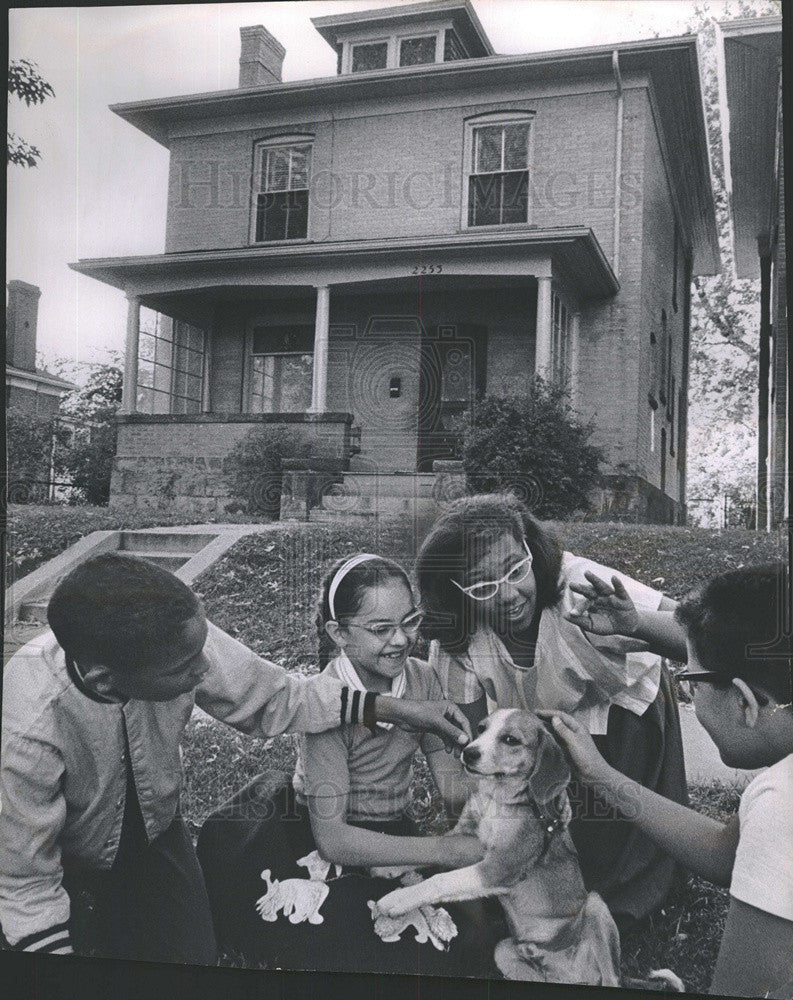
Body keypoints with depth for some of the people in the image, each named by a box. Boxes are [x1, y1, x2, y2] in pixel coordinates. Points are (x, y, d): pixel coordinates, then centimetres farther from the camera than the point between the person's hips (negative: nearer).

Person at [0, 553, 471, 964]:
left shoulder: (180, 639, -30)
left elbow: (271, 696, -13)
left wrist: (402, 709, -16)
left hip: (153, 831, 3)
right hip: (65, 862, -3)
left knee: (195, 954, 0)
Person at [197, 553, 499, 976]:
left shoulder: (422, 680, -4)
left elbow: (457, 787, -4)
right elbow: (332, 837, -24)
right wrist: (446, 850, -28)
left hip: (394, 836, 5)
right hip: (323, 844, -5)